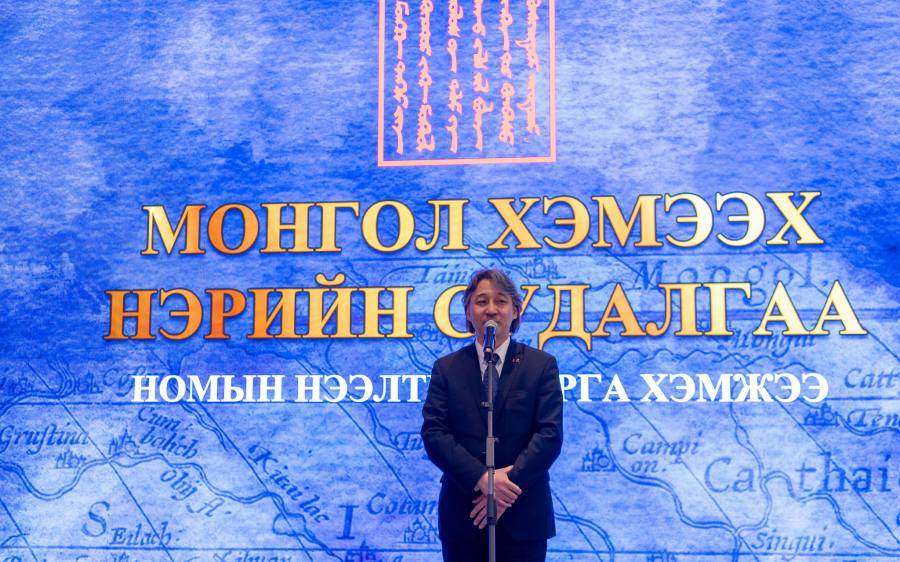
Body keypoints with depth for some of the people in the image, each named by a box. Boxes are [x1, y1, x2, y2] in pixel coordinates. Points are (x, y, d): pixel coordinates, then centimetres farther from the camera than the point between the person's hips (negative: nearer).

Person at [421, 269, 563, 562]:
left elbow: (550, 433, -5)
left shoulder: (542, 365, 3)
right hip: (462, 516, 1)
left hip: (523, 516, -1)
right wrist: (482, 479, -16)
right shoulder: (446, 369, 6)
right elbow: (433, 433, -3)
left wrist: (508, 484, -15)